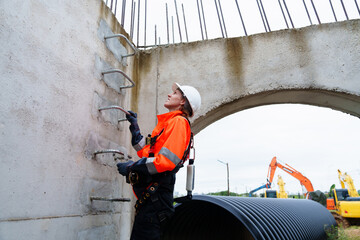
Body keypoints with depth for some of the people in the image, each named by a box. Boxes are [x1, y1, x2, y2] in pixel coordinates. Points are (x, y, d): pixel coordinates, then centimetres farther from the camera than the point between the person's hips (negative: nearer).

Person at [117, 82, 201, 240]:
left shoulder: (179, 121, -8)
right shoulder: (169, 122, 22)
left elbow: (167, 160, -21)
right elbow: (147, 152, 23)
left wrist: (132, 166, -12)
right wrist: (134, 126, 24)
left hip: (157, 194, -10)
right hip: (150, 193, 10)